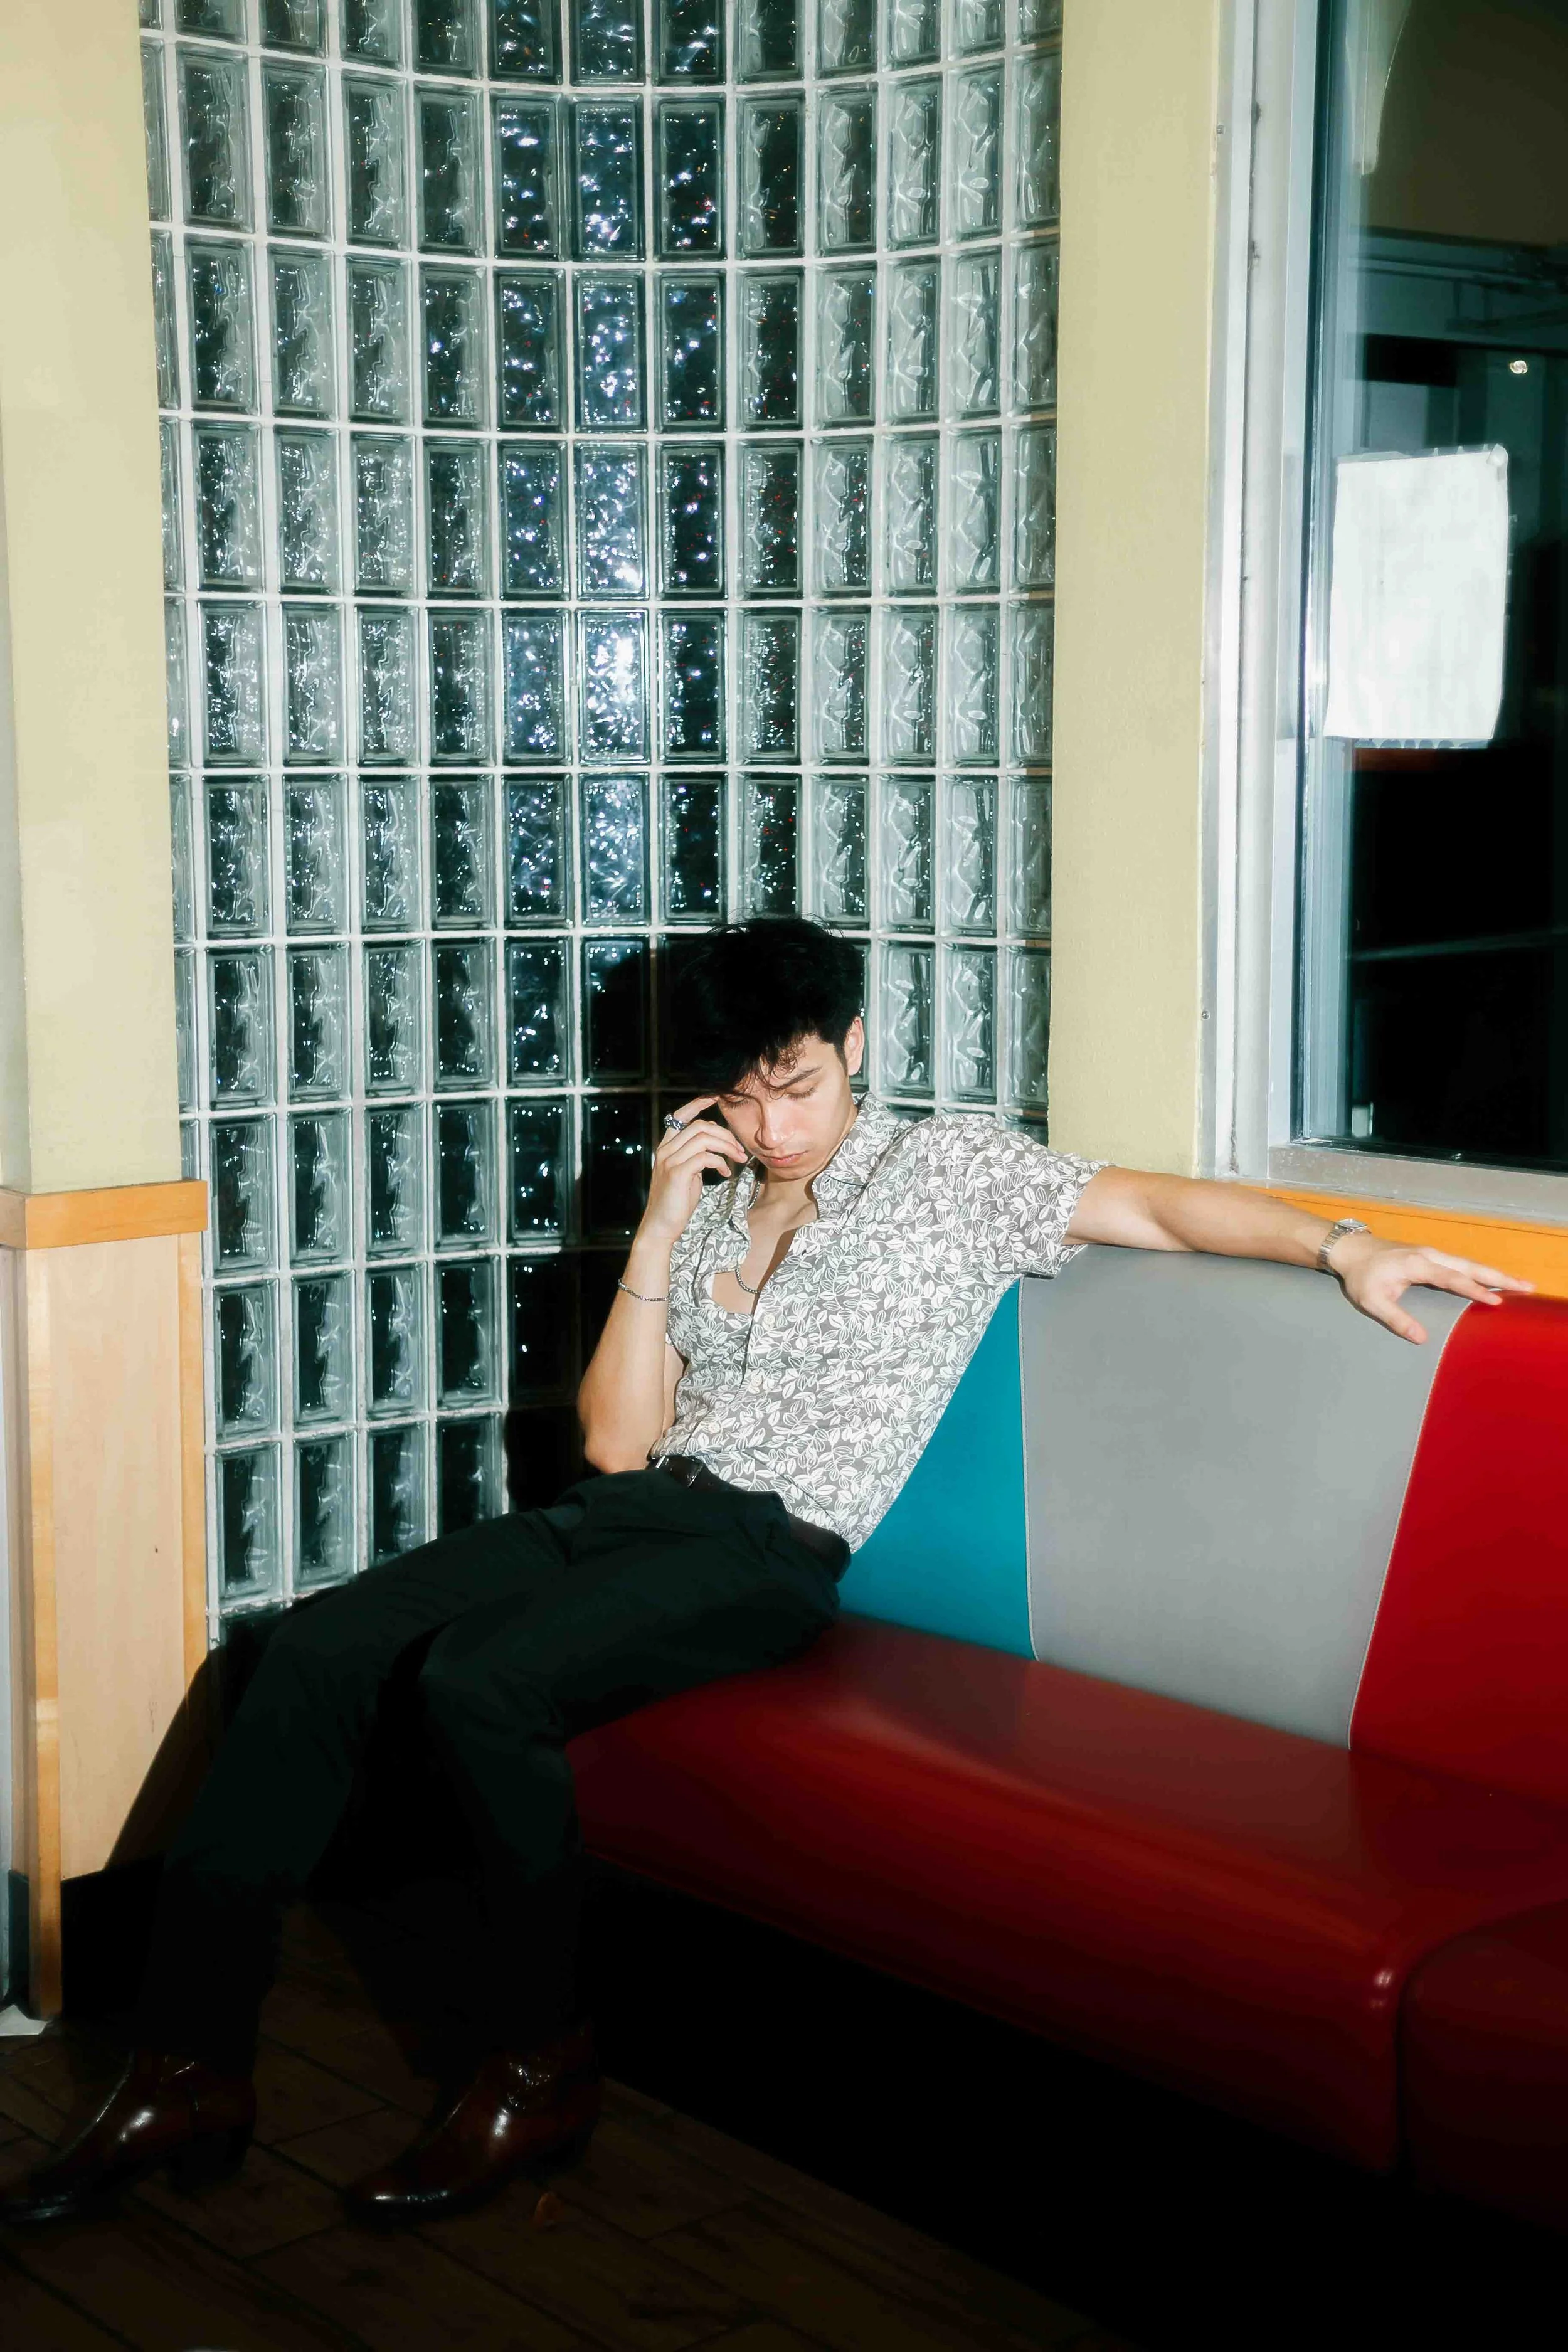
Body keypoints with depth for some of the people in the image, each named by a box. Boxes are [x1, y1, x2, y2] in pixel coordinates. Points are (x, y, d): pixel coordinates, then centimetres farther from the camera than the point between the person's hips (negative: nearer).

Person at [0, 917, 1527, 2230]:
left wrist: (1342, 1245, -17)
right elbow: (615, 1437, 12)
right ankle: (190, 2064, -12)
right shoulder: (703, 1208, 20)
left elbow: (1156, 1206, -2)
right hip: (629, 1513, 6)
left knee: (477, 1681, -30)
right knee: (316, 1647, -15)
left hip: (771, 1547, -6)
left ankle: (540, 2066, -12)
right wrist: (660, 1228, 4)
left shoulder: (949, 1173, 8)